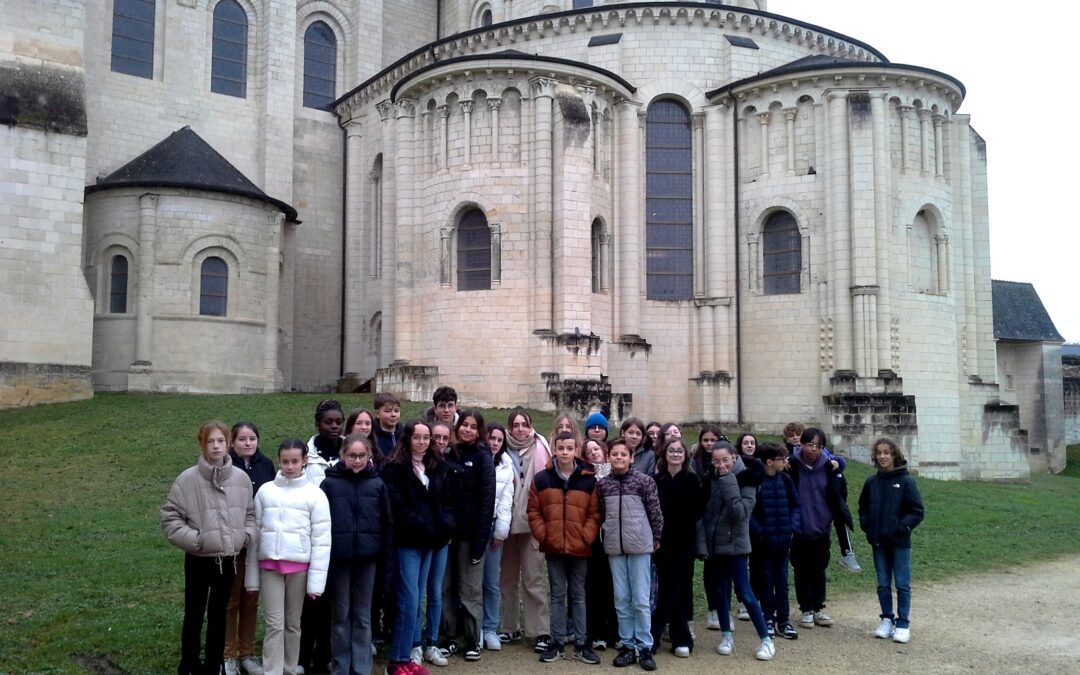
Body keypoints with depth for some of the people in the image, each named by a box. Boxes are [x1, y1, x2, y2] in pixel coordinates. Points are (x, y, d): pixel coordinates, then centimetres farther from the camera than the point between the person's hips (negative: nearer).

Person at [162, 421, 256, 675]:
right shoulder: (187, 479, -14)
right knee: (194, 616, 9)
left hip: (228, 559, 3)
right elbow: (170, 519, -10)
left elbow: (250, 513, 10)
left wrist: (246, 535, -4)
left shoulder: (241, 478, -3)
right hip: (198, 560, -3)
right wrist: (195, 540, -16)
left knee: (219, 616, 16)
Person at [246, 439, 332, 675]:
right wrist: (252, 574, 7)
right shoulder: (265, 491, 5)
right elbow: (255, 533, 8)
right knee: (274, 624, 0)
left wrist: (316, 580, -8)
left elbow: (322, 540, -3)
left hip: (299, 565, -1)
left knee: (292, 623, 10)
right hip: (270, 565, 1)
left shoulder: (314, 494, -2)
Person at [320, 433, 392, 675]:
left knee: (362, 615, 10)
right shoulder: (330, 483, -3)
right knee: (340, 614, 8)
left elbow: (387, 522, 5)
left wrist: (384, 553, 2)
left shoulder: (377, 483, 1)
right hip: (338, 557, -1)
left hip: (367, 557, 1)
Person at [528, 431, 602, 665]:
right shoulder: (541, 479, 1)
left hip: (579, 548, 0)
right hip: (553, 548, 0)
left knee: (578, 595, 8)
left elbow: (594, 514, 0)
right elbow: (534, 511, 2)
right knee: (557, 595, 8)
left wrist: (586, 537, -10)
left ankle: (580, 644, 14)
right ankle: (557, 642, 14)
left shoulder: (589, 480, 0)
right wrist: (543, 535, -7)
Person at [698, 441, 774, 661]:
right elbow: (704, 512, 5)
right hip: (715, 542, 4)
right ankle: (727, 635, 22)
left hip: (735, 543, -4)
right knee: (721, 590, 9)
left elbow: (740, 513, -20)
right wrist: (703, 541, -5)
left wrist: (729, 484, -21)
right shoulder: (711, 480, 4)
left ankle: (766, 639, 4)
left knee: (744, 592, -5)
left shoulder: (745, 480, -9)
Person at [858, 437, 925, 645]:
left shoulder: (906, 481, -8)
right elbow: (863, 508, 17)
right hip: (878, 542, 4)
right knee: (883, 584, 11)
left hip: (899, 542, -4)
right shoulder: (871, 482, 5)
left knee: (902, 584, 3)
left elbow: (917, 511, -8)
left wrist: (902, 527, -16)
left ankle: (903, 624, 11)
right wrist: (866, 525, 2)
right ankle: (887, 620, 23)